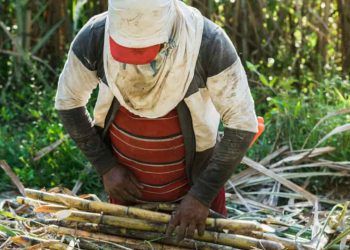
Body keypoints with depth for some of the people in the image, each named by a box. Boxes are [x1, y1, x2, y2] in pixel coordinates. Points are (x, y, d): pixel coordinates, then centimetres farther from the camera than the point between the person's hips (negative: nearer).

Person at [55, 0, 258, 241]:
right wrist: (105, 167, -8)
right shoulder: (94, 38, -21)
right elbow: (67, 102, -4)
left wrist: (202, 195, -20)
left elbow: (243, 124, -19)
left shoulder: (208, 43, -27)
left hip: (192, 181, -2)